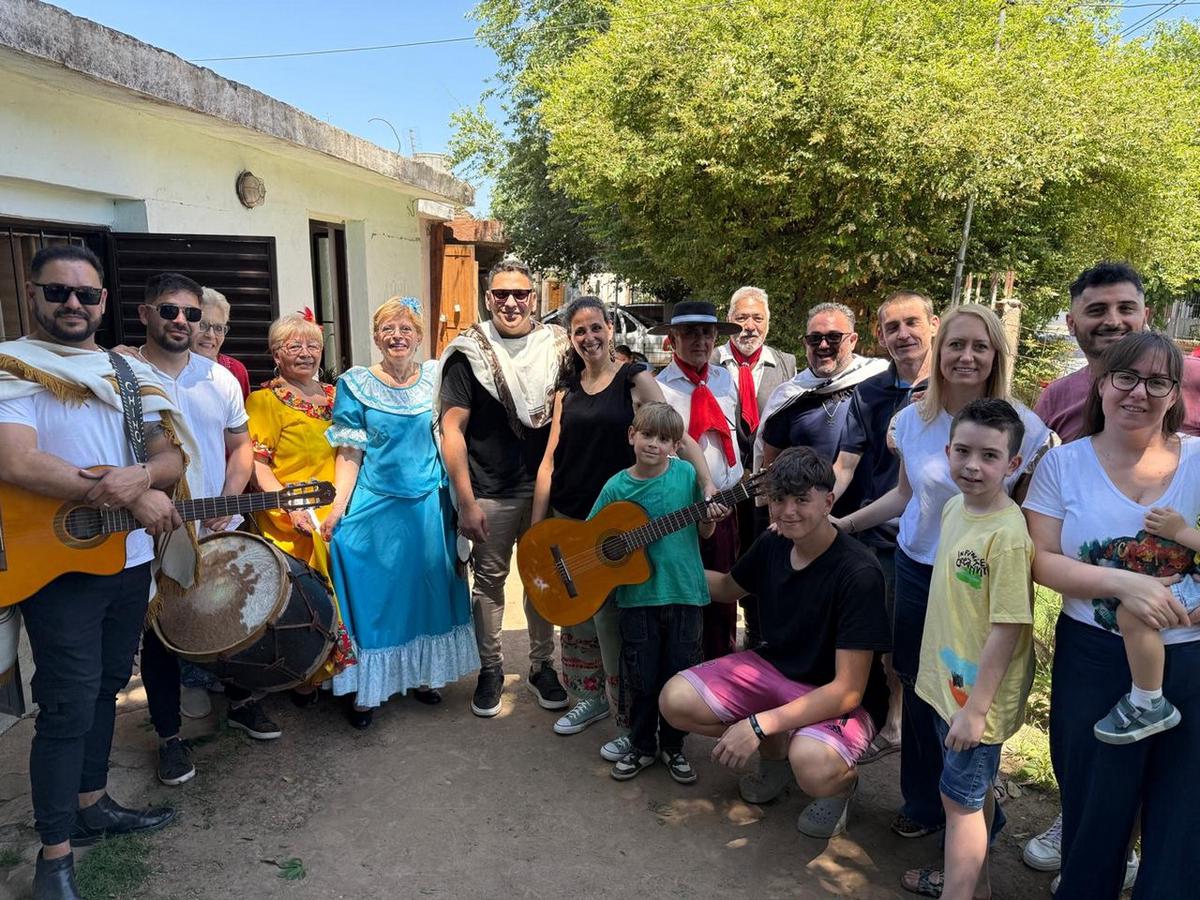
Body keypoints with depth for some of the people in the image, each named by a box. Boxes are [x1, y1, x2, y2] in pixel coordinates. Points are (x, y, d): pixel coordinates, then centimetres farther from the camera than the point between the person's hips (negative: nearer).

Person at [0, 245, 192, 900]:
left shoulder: (131, 373, 10)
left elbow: (172, 456, 3)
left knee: (105, 687, 18)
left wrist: (139, 476, -21)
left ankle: (91, 806, 35)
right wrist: (128, 498, -24)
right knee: (69, 705, -2)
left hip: (130, 558, 6)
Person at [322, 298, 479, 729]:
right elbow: (349, 453, -4)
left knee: (426, 590, 12)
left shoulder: (436, 376, 4)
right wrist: (337, 507, -14)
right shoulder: (356, 383, -3)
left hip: (429, 505, 3)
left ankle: (422, 673, 30)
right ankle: (365, 688, 18)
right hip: (375, 508, -2)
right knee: (372, 595, 3)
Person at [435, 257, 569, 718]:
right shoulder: (469, 352, -6)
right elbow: (451, 428, -9)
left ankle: (542, 665, 30)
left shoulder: (557, 346, 3)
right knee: (489, 580, 10)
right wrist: (466, 501, -14)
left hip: (546, 487, 2)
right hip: (491, 494, -2)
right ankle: (490, 669, 28)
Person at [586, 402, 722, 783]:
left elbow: (702, 532, 5)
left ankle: (672, 747, 31)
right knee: (641, 679, 10)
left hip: (684, 592, 0)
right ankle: (641, 747, 30)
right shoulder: (616, 487, -4)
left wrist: (710, 519, -14)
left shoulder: (687, 474, -3)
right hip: (637, 595, 0)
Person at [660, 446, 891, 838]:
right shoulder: (772, 545, -7)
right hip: (774, 666, 6)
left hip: (841, 698, -6)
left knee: (811, 764, -38)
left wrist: (758, 724, -31)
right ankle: (776, 750, 12)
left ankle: (842, 782, 3)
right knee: (676, 700, -13)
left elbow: (848, 690, -27)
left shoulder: (858, 573, -27)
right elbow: (728, 588, 17)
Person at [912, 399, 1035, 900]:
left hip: (978, 695, -8)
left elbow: (1007, 629, -23)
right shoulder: (953, 508, 0)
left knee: (961, 797, 6)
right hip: (948, 682, 8)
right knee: (974, 789, 24)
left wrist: (975, 708, -19)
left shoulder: (1008, 535, -25)